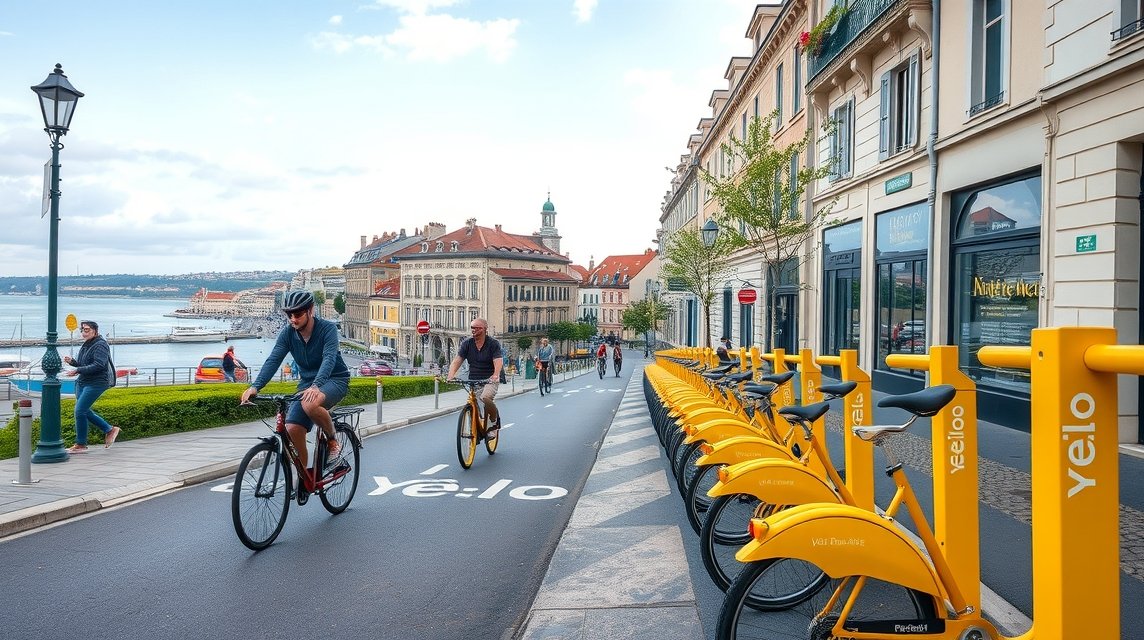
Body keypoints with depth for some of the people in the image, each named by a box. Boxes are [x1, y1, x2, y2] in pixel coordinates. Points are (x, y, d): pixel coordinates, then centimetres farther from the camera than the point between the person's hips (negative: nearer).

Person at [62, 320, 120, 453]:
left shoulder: (100, 345, -14)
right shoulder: (86, 345, 15)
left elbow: (98, 365, -23)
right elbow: (83, 364, 21)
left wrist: (77, 370, -23)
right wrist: (72, 361, 2)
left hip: (96, 383, -10)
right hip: (82, 382, 10)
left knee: (80, 411, -10)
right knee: (84, 411, 11)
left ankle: (81, 445, 0)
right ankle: (110, 430, 24)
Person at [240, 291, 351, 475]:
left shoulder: (328, 328, -18)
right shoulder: (287, 333, -6)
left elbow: (329, 358, -32)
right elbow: (273, 360, -15)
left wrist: (316, 386, -49)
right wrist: (255, 386, -32)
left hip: (334, 379, -5)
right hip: (307, 382, 5)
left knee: (310, 405, -35)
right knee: (293, 428, -13)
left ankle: (333, 441, -9)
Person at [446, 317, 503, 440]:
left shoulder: (493, 344, -5)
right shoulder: (467, 343, 4)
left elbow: (498, 361, -19)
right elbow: (457, 360, -5)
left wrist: (496, 375, -40)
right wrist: (451, 374, -25)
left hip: (490, 380, -4)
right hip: (473, 381, 4)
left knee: (485, 399, -31)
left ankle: (495, 421, -3)